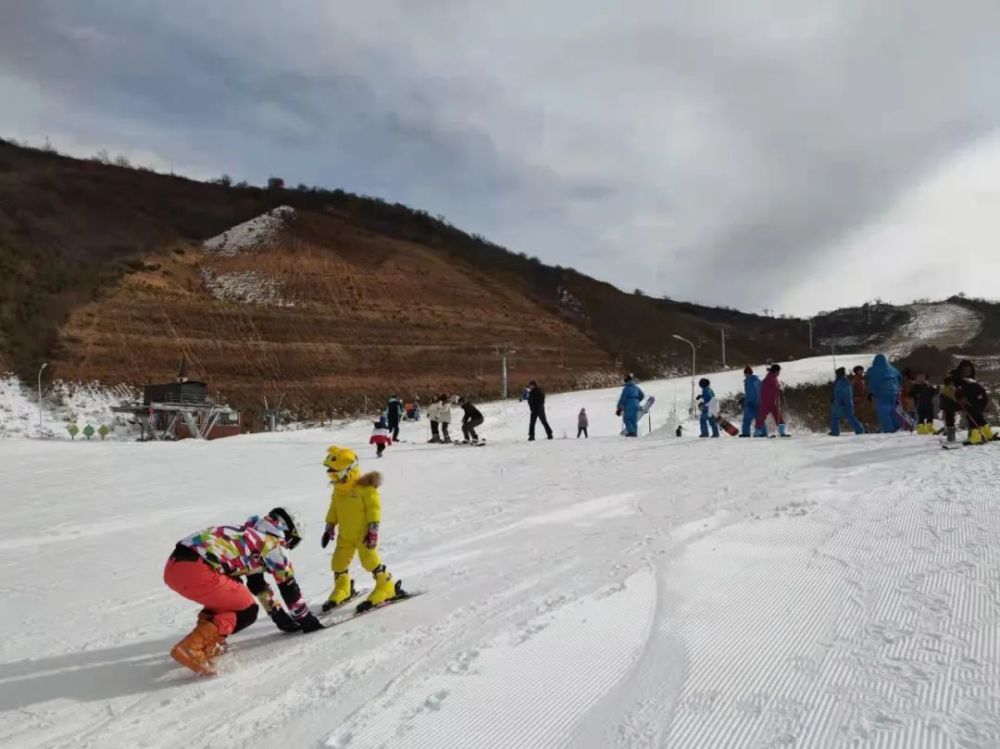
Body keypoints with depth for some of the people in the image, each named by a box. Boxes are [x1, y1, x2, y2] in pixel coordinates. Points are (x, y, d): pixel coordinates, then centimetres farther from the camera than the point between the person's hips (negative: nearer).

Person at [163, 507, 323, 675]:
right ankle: (192, 647, -10)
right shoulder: (274, 542, 9)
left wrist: (281, 618, 47)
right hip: (196, 571, -9)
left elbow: (257, 584, 41)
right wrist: (306, 619, 27)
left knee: (226, 599, 31)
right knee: (247, 611, 6)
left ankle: (205, 640, 13)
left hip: (173, 566, 9)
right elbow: (288, 585, 13)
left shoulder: (252, 536, 33)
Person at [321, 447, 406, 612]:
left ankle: (386, 588, 9)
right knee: (338, 563, 10)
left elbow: (374, 507, -17)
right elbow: (334, 508, 16)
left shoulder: (365, 486, -19)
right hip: (345, 534, 7)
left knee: (370, 561, -8)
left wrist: (373, 530, -19)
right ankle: (342, 591, 30)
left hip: (363, 533, -7)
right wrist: (330, 527, 15)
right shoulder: (338, 488, 5)